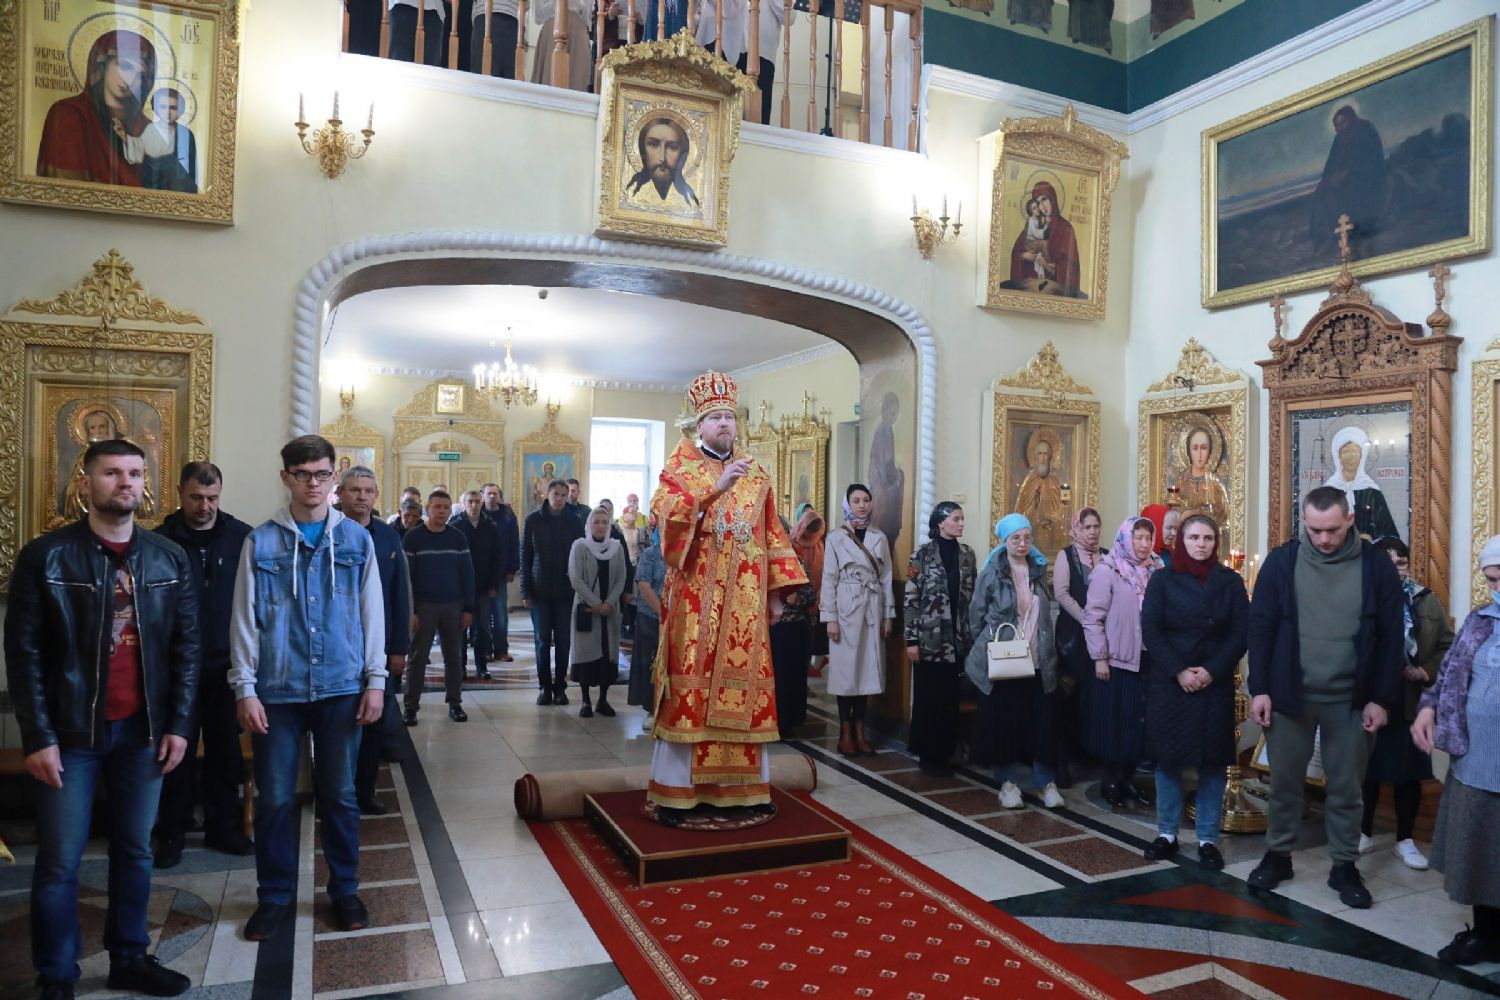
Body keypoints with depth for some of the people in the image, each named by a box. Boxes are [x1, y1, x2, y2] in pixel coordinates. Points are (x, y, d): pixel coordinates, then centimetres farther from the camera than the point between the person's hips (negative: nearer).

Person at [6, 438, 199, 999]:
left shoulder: (169, 560, 3)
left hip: (143, 730, 3)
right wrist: (37, 737, -10)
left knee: (135, 850, 13)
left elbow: (185, 646, 5)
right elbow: (24, 653, -6)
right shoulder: (45, 557, -5)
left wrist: (178, 724, 0)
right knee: (59, 862, 5)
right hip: (70, 732, -3)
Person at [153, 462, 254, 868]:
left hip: (227, 663, 1)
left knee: (226, 749, 12)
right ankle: (172, 834, 22)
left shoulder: (242, 537, -4)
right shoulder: (161, 540, -4)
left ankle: (223, 827, 25)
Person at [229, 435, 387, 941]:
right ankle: (275, 895, 25)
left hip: (341, 689, 0)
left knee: (340, 795, 10)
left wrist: (375, 681, 0)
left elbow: (371, 612, 3)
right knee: (274, 798, 8)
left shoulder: (356, 539, 2)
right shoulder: (261, 541, 0)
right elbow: (245, 618, 1)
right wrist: (245, 689, -3)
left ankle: (344, 889, 26)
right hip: (277, 690, 0)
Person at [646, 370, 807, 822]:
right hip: (697, 596, -4)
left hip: (745, 599, 4)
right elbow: (664, 512, -16)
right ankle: (676, 788, 3)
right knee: (691, 685, -5)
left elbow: (771, 534, 14)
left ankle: (744, 784, 14)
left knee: (745, 683, 5)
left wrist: (776, 590, 8)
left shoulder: (754, 472, 14)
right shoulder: (680, 465, 2)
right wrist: (716, 488, -24)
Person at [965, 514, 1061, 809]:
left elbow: (1045, 615, 17)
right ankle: (1007, 782, 16)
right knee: (1002, 720, 4)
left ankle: (1046, 782, 14)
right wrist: (986, 648, 0)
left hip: (1036, 660, 3)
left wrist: (1048, 650, 13)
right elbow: (976, 615, 0)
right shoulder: (992, 573, -5)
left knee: (1041, 721, 3)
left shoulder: (1038, 571, 8)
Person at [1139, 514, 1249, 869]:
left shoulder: (1230, 581, 3)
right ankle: (1167, 833, 17)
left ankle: (1208, 839, 14)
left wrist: (1212, 671, -12)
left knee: (1212, 760, 4)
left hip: (1216, 683, 0)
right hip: (1168, 681, 0)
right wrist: (1178, 671, -13)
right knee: (1168, 757, 5)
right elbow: (1150, 630, -4)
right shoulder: (1162, 579, 1)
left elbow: (1241, 632, -1)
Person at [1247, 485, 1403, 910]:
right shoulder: (1282, 561, -5)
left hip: (1350, 700, 0)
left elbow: (1390, 637, 0)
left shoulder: (1375, 566, -4)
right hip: (1289, 696, 0)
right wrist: (1259, 689, -6)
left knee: (1346, 788, 11)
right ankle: (1278, 856, 27)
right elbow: (1261, 627, -2)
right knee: (1284, 783, 11)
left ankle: (1345, 867, 26)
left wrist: (1381, 698, -3)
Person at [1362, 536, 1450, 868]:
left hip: (1412, 701, 3)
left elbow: (1447, 646, 7)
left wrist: (1428, 672, -8)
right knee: (1367, 769, 9)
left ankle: (1405, 840, 22)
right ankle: (1364, 834, 24)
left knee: (1409, 772, 9)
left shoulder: (1427, 601, 3)